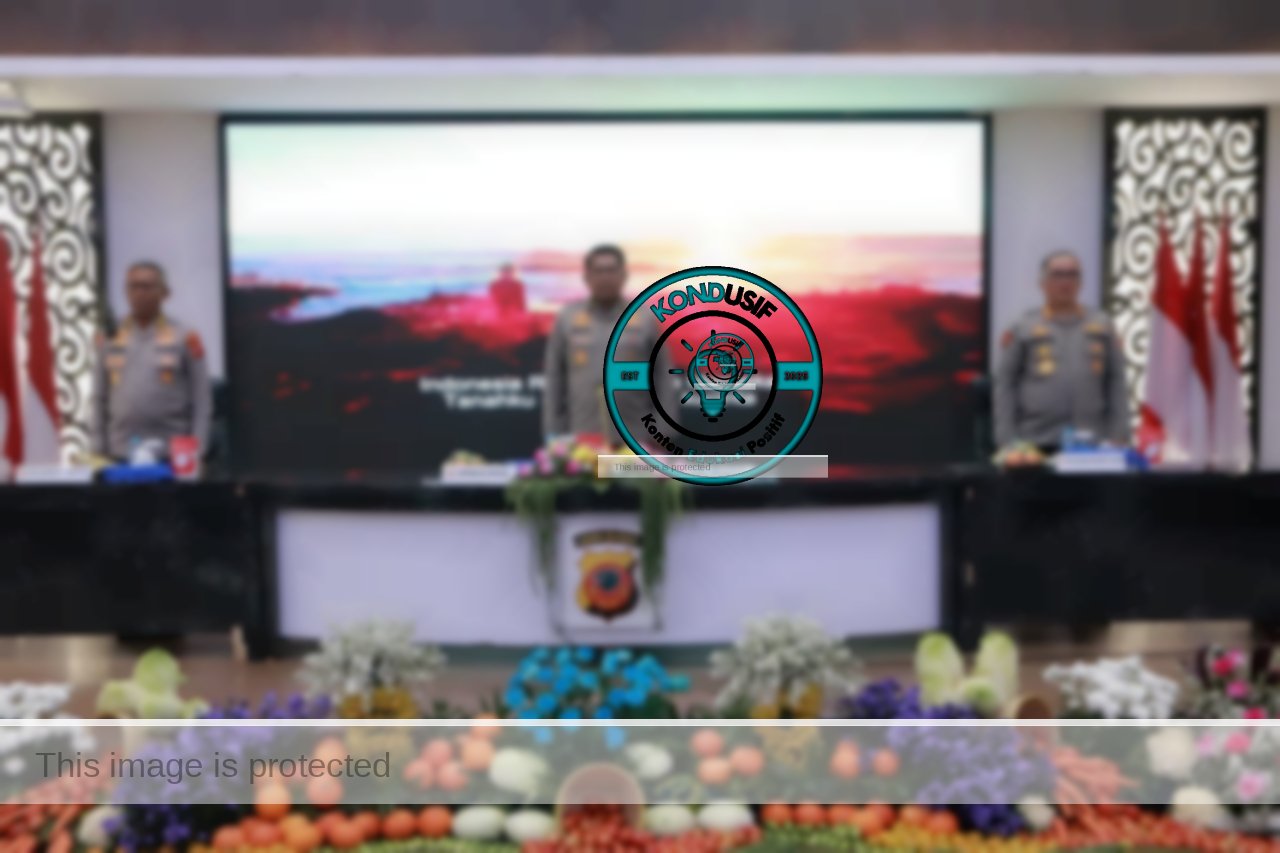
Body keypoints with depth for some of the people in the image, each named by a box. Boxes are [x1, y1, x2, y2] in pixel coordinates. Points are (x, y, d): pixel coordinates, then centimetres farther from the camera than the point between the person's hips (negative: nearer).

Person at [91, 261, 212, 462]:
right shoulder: (110, 339, 8)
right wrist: (99, 452, 7)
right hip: (121, 456, 2)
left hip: (171, 455, -2)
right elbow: (100, 400, 12)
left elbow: (201, 402, 0)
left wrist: (196, 453, -6)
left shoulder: (185, 339, 2)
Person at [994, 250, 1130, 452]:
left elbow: (1116, 383, 11)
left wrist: (1118, 438, 3)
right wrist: (1009, 442, -4)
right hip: (1037, 445, -2)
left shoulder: (1103, 326, 13)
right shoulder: (1022, 329, 6)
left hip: (1092, 444, 2)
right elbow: (1005, 386, 3)